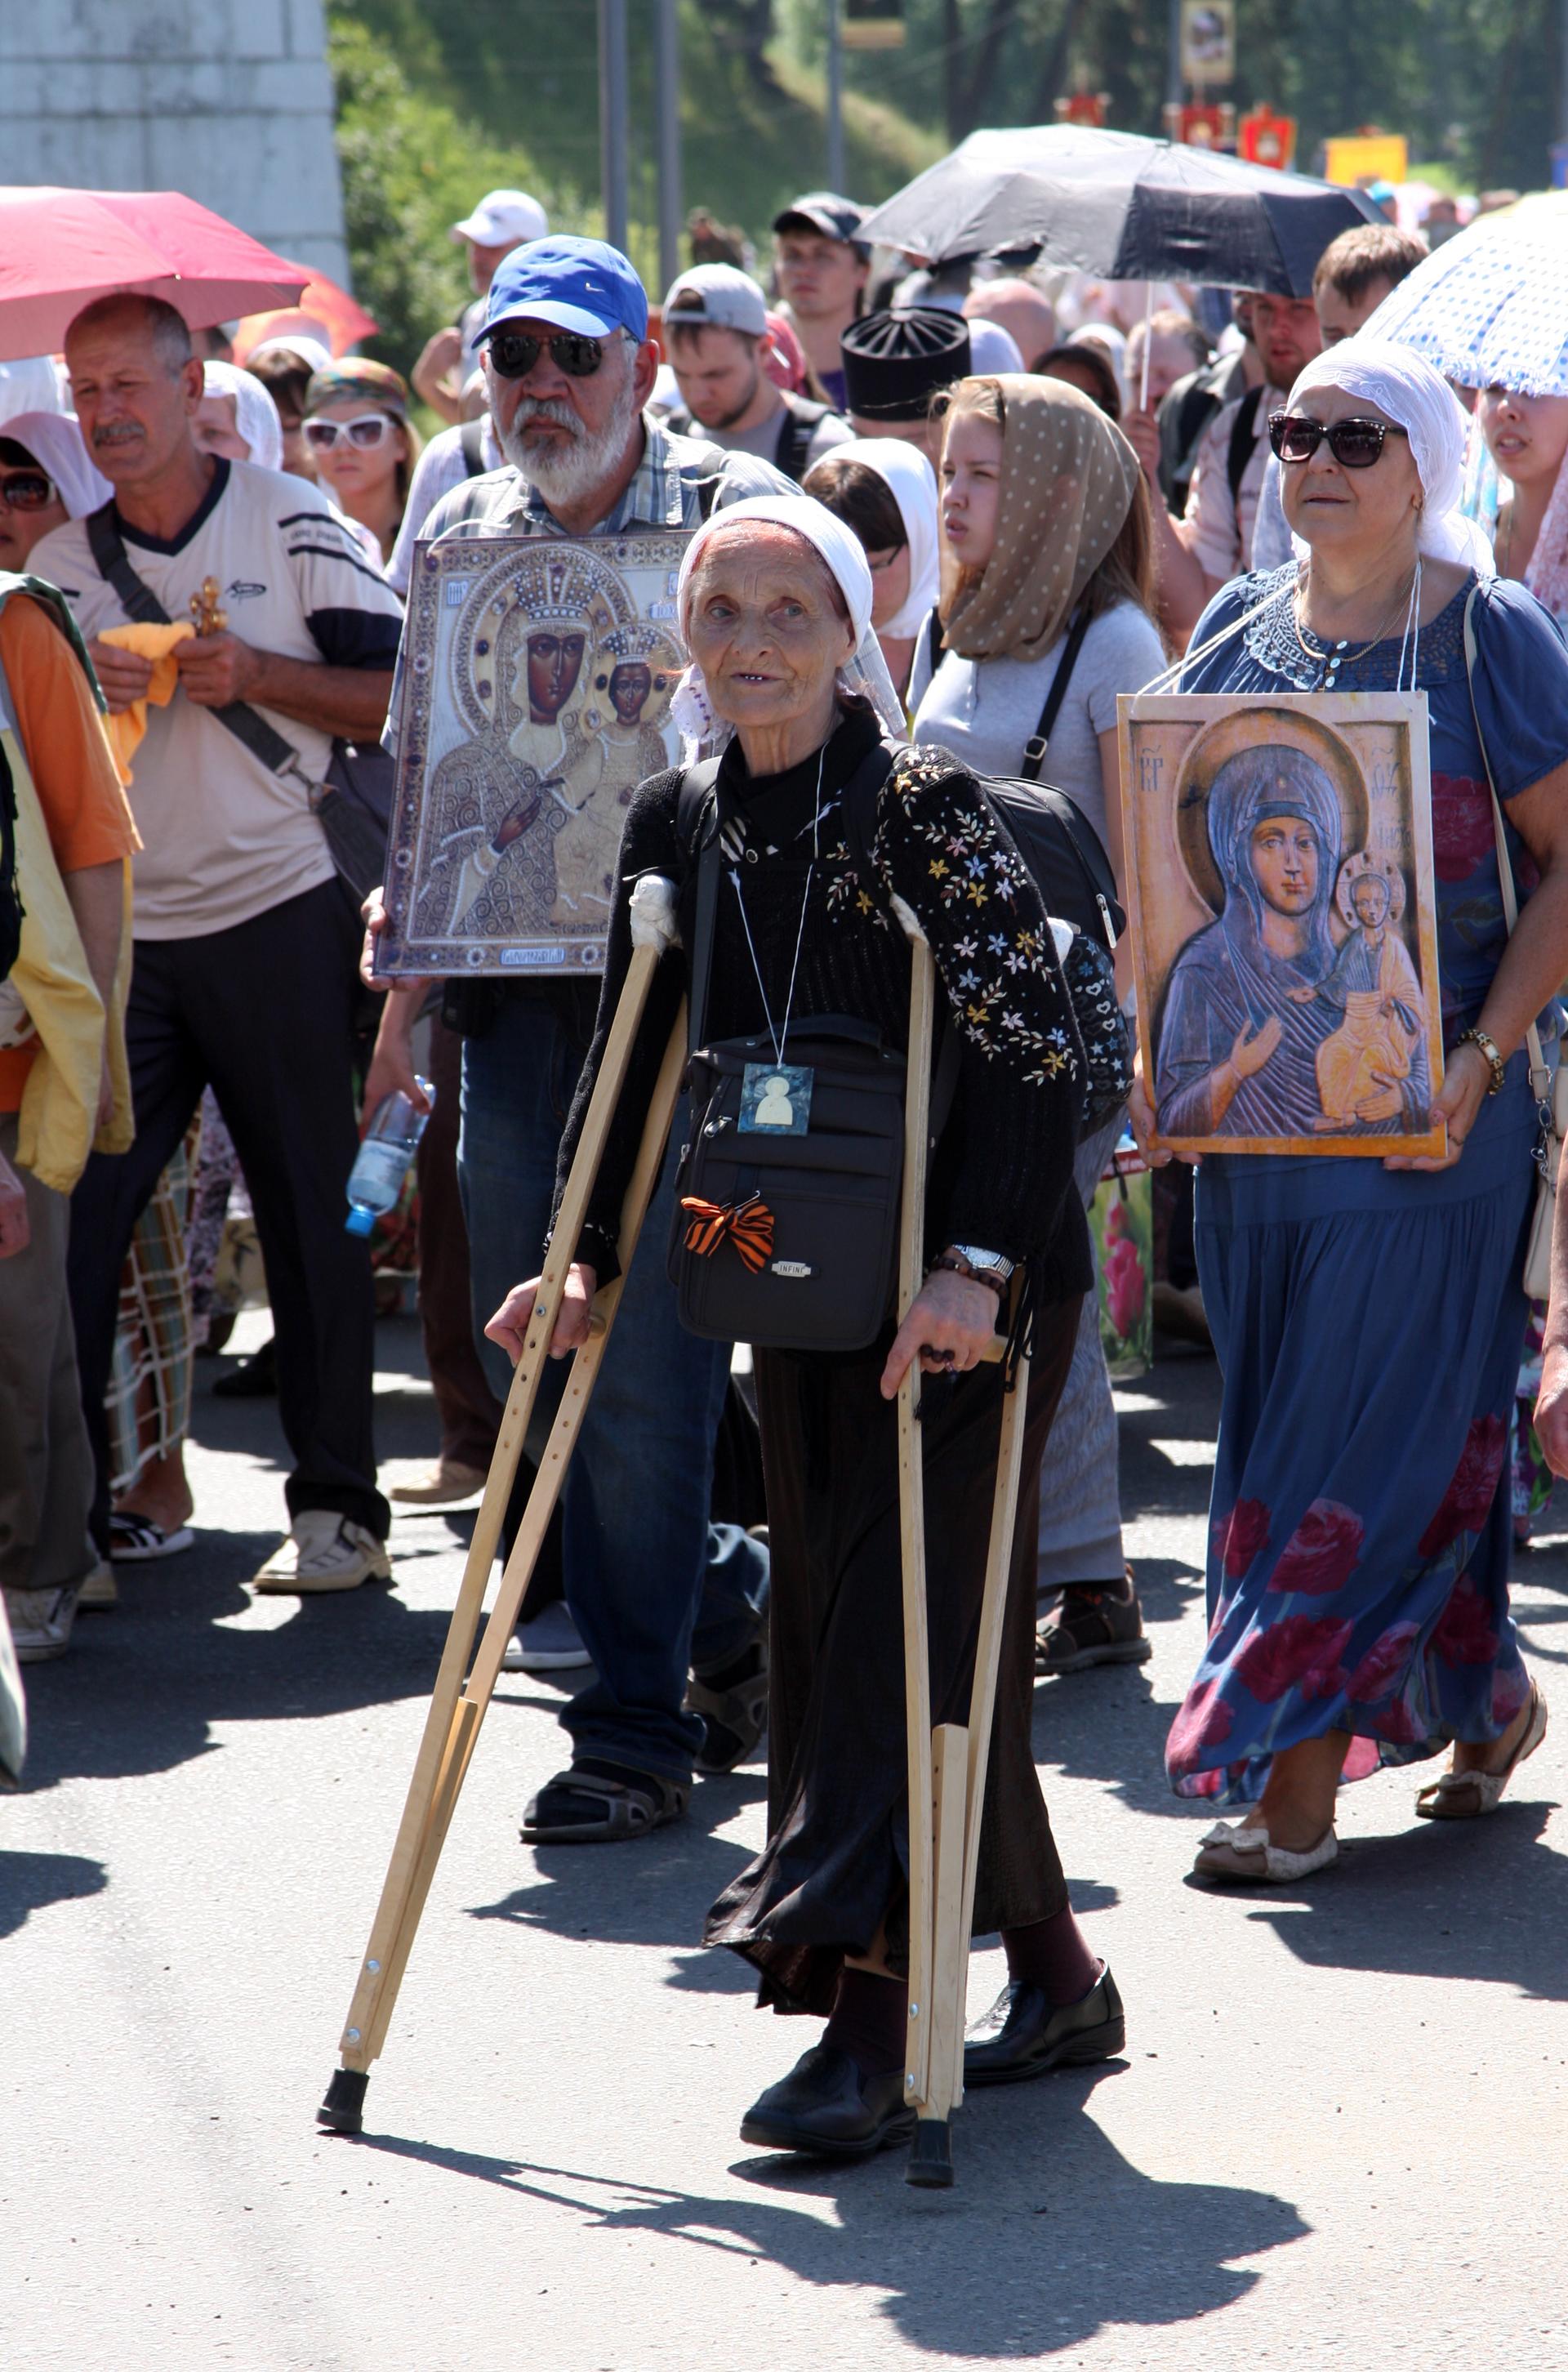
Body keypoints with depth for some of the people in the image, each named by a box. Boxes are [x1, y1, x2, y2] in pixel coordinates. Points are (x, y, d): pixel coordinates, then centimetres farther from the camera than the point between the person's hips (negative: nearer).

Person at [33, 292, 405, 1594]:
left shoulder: (289, 522, 1)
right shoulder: (62, 560, 9)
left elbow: (400, 697, -1)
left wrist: (258, 675, -14)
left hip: (277, 919, -3)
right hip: (119, 936, 3)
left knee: (315, 1219, 2)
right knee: (67, 1219, -4)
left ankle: (337, 1509, 10)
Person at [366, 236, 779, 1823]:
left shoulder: (735, 514, -3)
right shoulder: (462, 532, 14)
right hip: (512, 991, 6)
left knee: (639, 1362, -6)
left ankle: (638, 1726, 2)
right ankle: (727, 1613, 27)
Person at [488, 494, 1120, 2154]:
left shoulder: (925, 809, -13)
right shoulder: (675, 826, 5)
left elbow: (1031, 1047, -18)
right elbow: (634, 1058, 15)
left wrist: (977, 1262, -26)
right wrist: (584, 1259, 9)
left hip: (970, 1281, -7)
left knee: (912, 1608, -13)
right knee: (829, 1615, 8)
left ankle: (868, 2011, -18)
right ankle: (1054, 1976, 19)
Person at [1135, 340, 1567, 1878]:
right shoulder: (1236, 633, 10)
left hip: (1424, 1103, -6)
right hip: (1252, 1098, 6)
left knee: (1372, 1431, -6)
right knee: (1276, 1424, 9)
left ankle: (1293, 1774, -5)